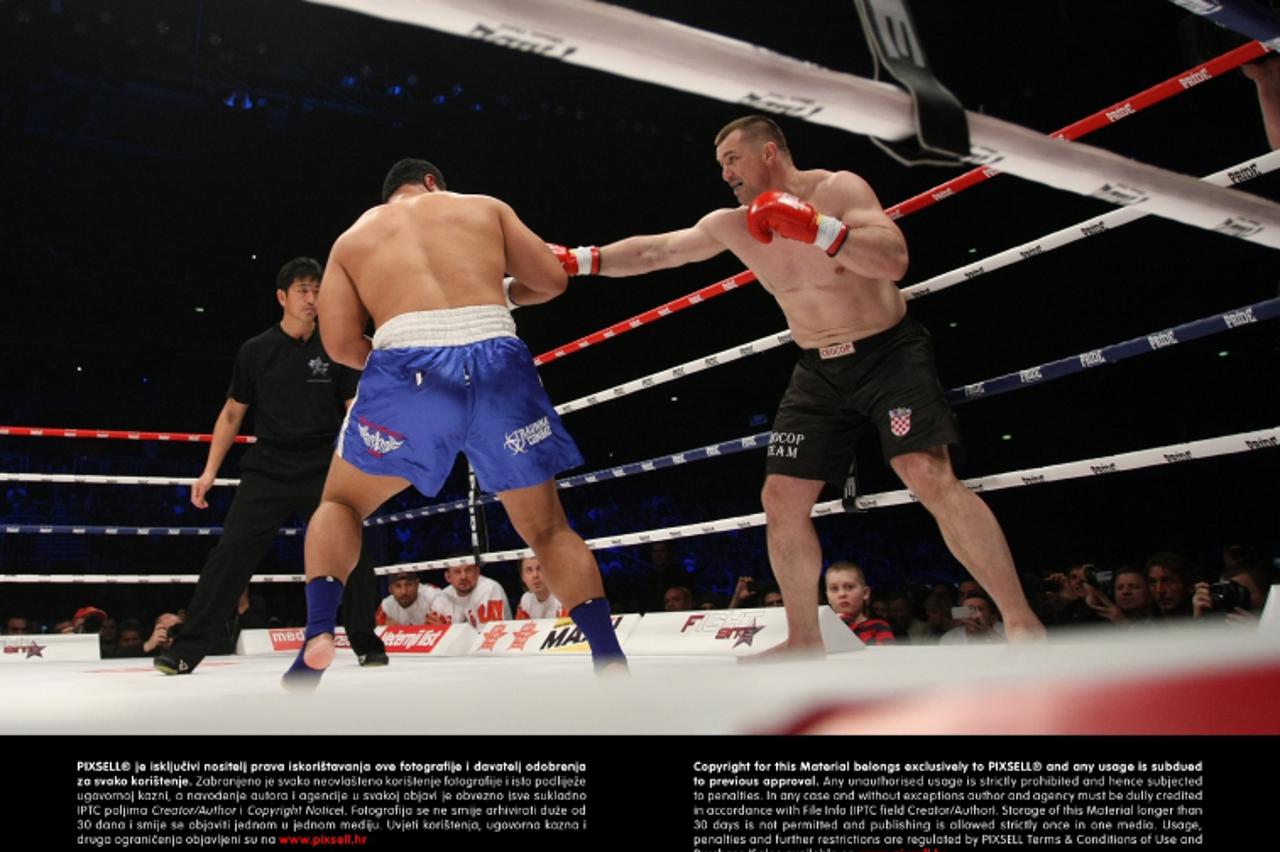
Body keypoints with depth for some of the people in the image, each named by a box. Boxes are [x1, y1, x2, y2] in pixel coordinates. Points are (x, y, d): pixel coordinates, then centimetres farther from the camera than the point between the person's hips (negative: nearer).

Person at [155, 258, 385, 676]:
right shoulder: (255, 351, 5)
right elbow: (232, 414, 10)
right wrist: (210, 471, 5)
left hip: (325, 470, 0)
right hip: (267, 469, 1)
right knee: (230, 554, -7)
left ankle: (367, 644, 12)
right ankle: (187, 651, 2)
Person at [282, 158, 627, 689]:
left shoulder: (353, 237, 26)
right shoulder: (485, 206, 26)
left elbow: (341, 342, 14)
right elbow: (552, 280, 21)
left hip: (409, 369, 0)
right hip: (499, 365, 1)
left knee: (340, 503, 24)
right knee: (549, 530, 16)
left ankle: (318, 633, 3)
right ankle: (611, 658, 5)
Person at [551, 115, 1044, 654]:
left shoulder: (839, 189, -13)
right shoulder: (731, 226, 1)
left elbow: (895, 261, -26)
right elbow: (654, 252, 8)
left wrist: (815, 227, -34)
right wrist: (582, 260, 2)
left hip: (890, 354, -5)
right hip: (820, 373, 6)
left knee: (930, 477, -22)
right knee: (781, 499, 0)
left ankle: (1024, 625, -14)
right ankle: (804, 641, 12)